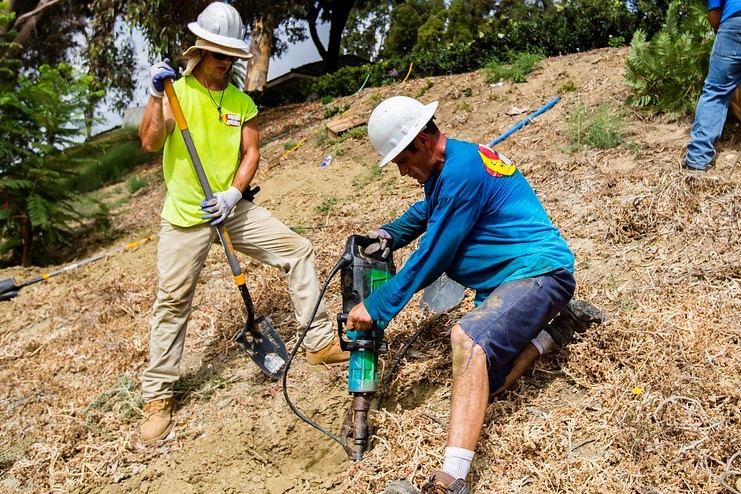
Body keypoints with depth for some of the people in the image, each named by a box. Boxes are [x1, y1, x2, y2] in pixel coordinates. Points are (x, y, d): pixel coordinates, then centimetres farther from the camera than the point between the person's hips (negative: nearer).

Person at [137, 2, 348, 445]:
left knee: (299, 251, -4)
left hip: (233, 207, 4)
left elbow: (251, 153, 1)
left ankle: (320, 343, 7)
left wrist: (233, 195, -13)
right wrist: (157, 96, -26)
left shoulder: (242, 101, 6)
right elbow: (151, 143, -16)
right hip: (185, 215, -3)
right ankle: (158, 395, 15)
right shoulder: (176, 92, -4)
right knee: (173, 302, -1)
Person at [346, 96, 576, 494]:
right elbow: (425, 213, 31)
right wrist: (389, 234, 11)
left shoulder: (461, 171, -20)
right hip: (504, 279, 10)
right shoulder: (447, 168, 11)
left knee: (466, 337, -35)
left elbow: (430, 259, -18)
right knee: (480, 383, 2)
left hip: (540, 271, -10)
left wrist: (375, 307, -11)